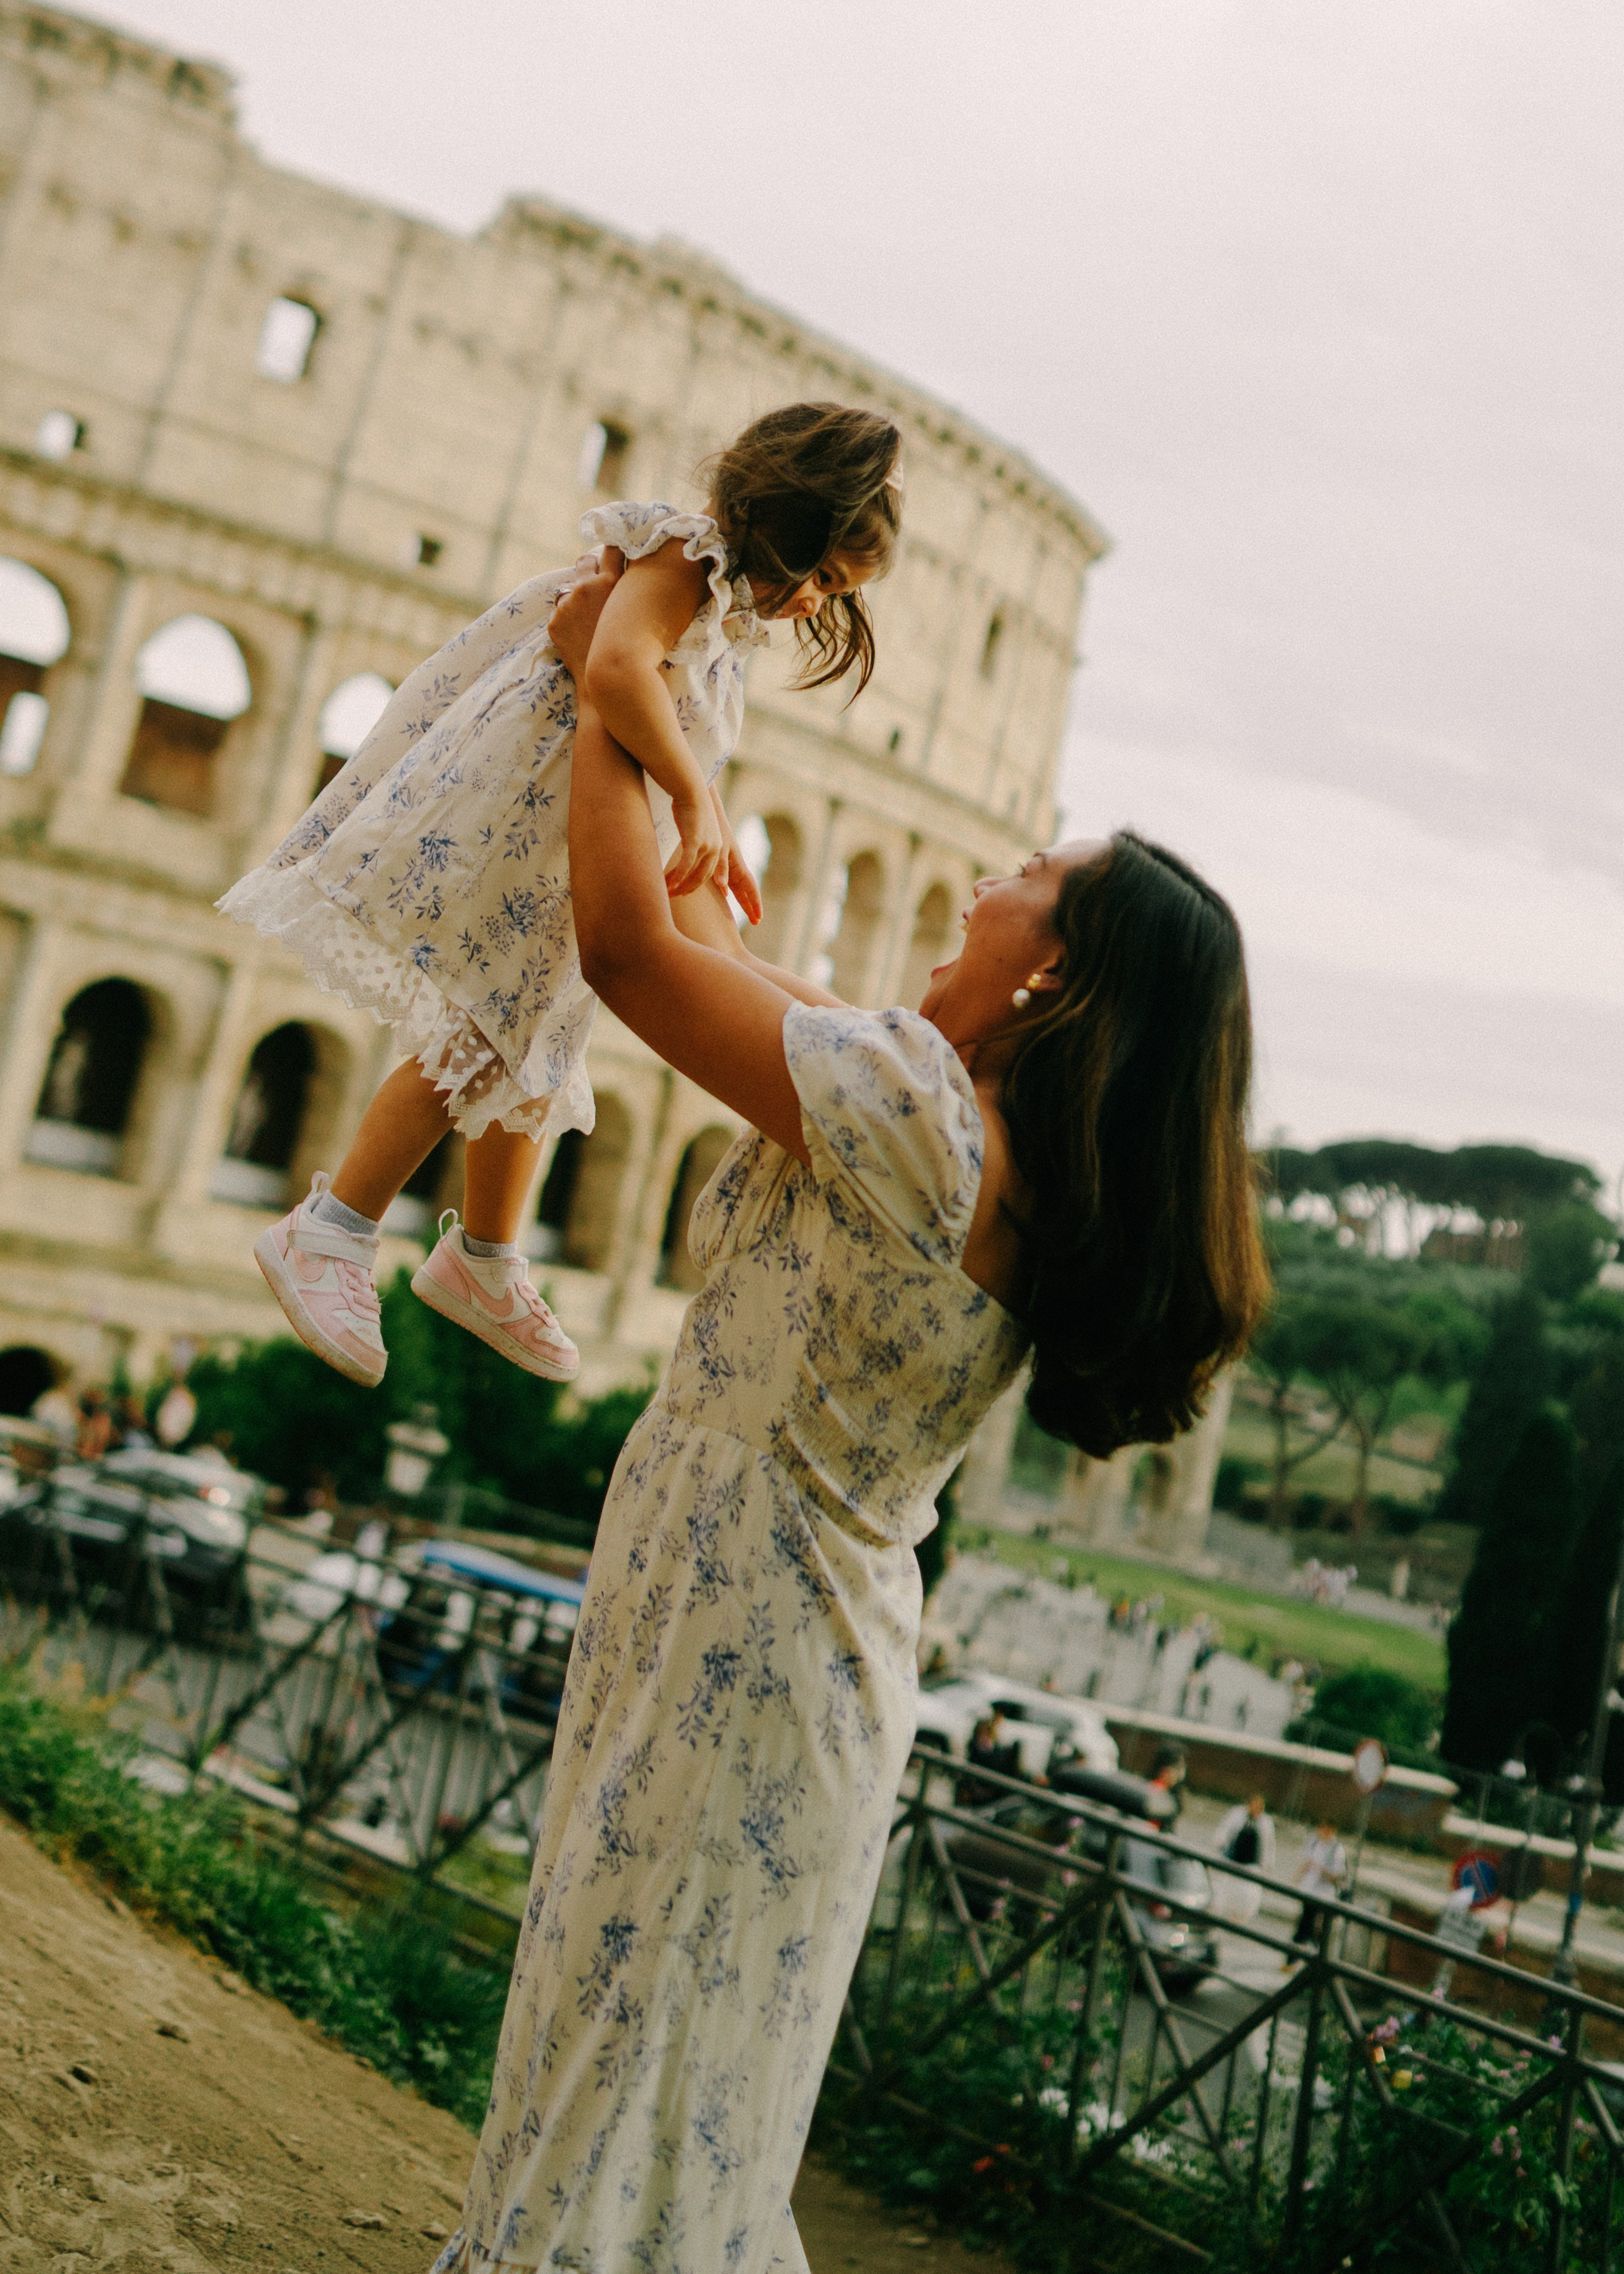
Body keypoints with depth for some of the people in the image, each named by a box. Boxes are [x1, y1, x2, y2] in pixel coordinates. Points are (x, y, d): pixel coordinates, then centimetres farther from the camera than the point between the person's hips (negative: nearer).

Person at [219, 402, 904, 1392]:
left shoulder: (737, 608, 14)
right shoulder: (688, 558, -18)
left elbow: (687, 745, 20)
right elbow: (616, 666, -37)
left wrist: (720, 841, 6)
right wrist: (696, 800, -36)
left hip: (576, 858, 10)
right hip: (511, 822, -10)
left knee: (528, 1049, 15)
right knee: (477, 1043, -10)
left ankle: (483, 1262, 28)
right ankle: (326, 1237, 1)